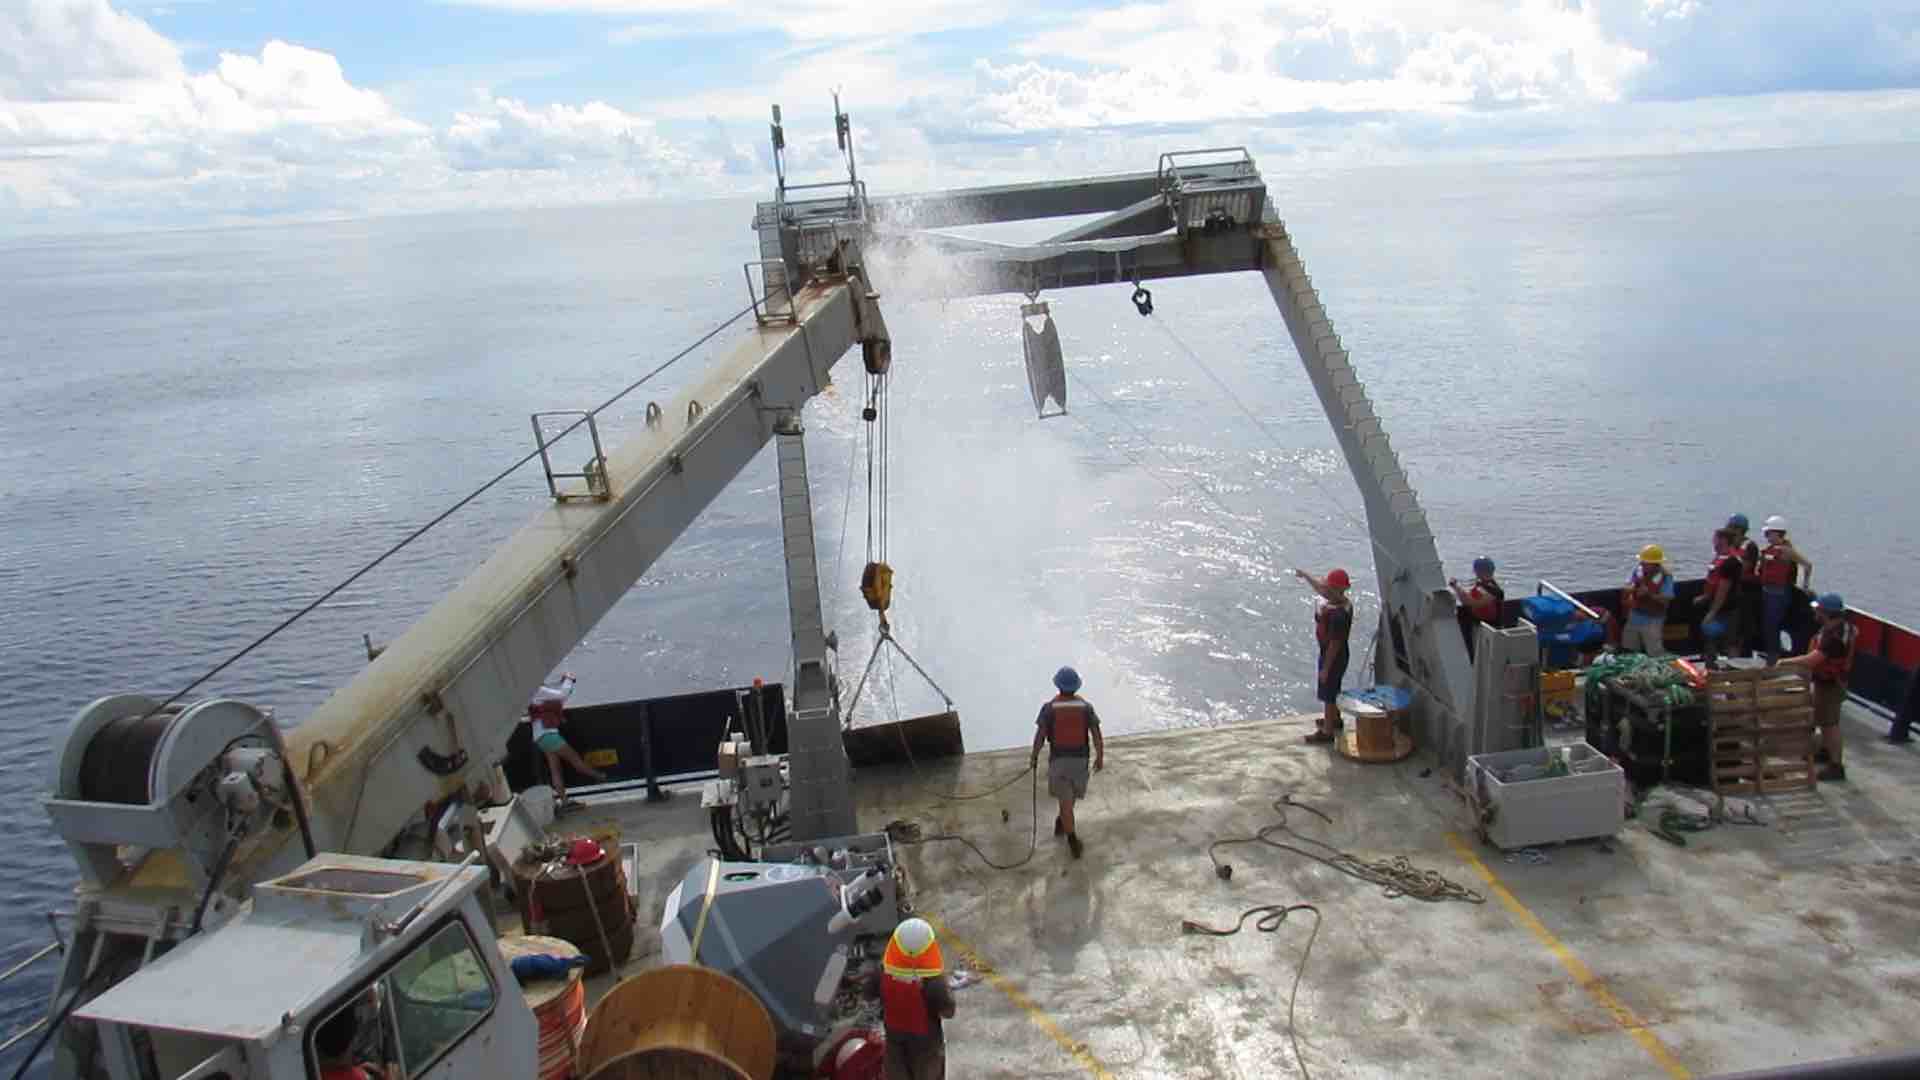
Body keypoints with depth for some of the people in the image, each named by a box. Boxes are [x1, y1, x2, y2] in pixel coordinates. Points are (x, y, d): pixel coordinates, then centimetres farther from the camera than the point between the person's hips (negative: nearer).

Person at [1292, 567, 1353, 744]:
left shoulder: (1338, 614, -34)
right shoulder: (1336, 600, -7)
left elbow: (1335, 644, -28)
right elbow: (1319, 587, 15)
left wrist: (1325, 668, -21)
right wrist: (1305, 575, 28)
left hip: (1333, 657, -9)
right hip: (1331, 654, 9)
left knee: (1327, 695, 7)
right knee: (1332, 691, 28)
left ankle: (1326, 732, 21)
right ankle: (1334, 719, 47)